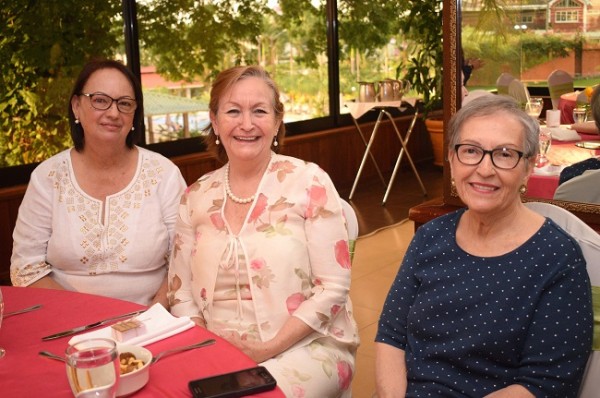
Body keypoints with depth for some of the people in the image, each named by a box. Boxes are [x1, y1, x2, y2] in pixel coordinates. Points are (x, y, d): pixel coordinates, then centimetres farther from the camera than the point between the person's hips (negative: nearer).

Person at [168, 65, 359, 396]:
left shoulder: (309, 183, -6)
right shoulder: (196, 197, 6)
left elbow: (333, 286, -8)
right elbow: (181, 294, 8)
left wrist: (270, 348, -15)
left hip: (305, 346, -3)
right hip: (218, 353, 3)